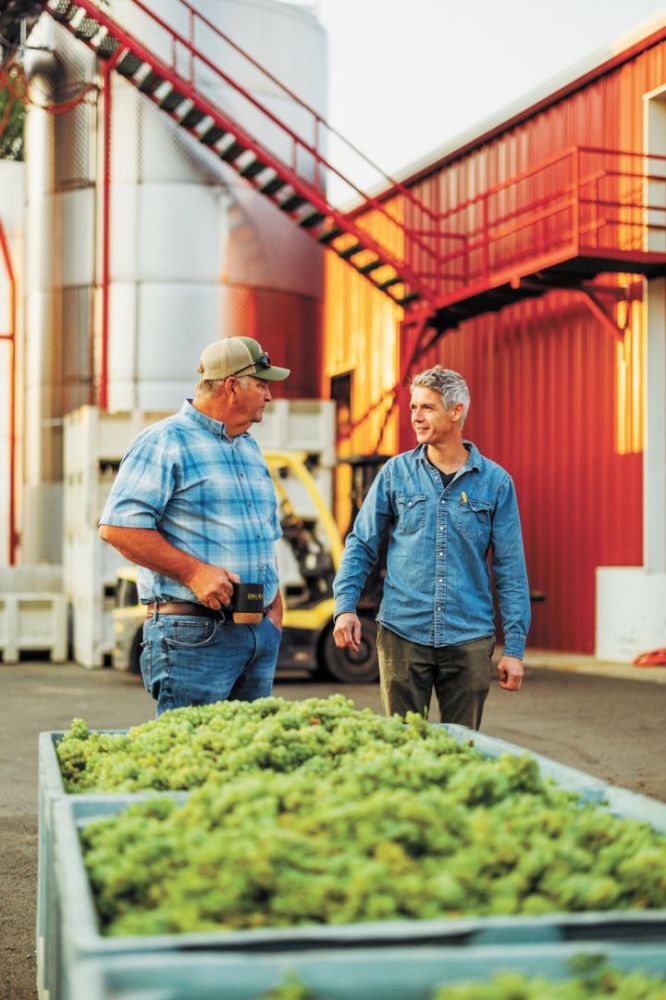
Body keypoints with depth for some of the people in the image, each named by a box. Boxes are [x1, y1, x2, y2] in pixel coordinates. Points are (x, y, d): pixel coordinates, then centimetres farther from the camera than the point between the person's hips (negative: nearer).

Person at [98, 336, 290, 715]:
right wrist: (194, 572, -19)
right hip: (193, 634, -8)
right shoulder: (165, 442, -6)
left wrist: (275, 606, 15)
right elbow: (117, 527, -15)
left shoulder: (251, 449, 20)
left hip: (262, 634, 8)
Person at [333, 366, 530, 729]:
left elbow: (510, 568, 2)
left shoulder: (495, 482, 2)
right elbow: (361, 544, 7)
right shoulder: (395, 473, 3)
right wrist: (346, 605, -8)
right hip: (402, 635, 0)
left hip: (468, 640, 0)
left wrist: (514, 647, -1)